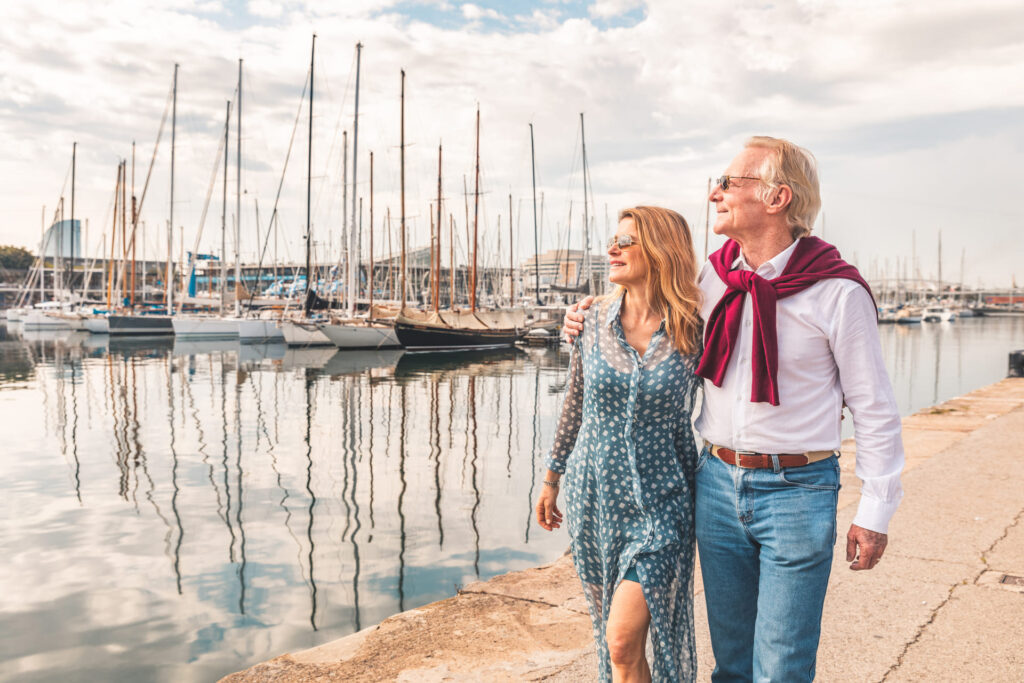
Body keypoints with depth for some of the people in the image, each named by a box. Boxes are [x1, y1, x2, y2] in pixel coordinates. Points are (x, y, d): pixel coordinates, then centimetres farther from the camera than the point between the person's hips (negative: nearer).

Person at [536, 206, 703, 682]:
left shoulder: (691, 331, -9)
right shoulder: (593, 321, -2)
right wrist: (551, 479, 14)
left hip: (659, 504, -3)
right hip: (593, 495, 3)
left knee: (623, 639, -10)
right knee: (609, 630, 17)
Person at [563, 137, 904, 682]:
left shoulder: (838, 292, -11)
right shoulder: (710, 278, 3)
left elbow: (875, 411, -5)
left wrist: (874, 513, -4)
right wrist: (594, 325, 9)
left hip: (796, 492, -4)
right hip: (717, 481, 5)